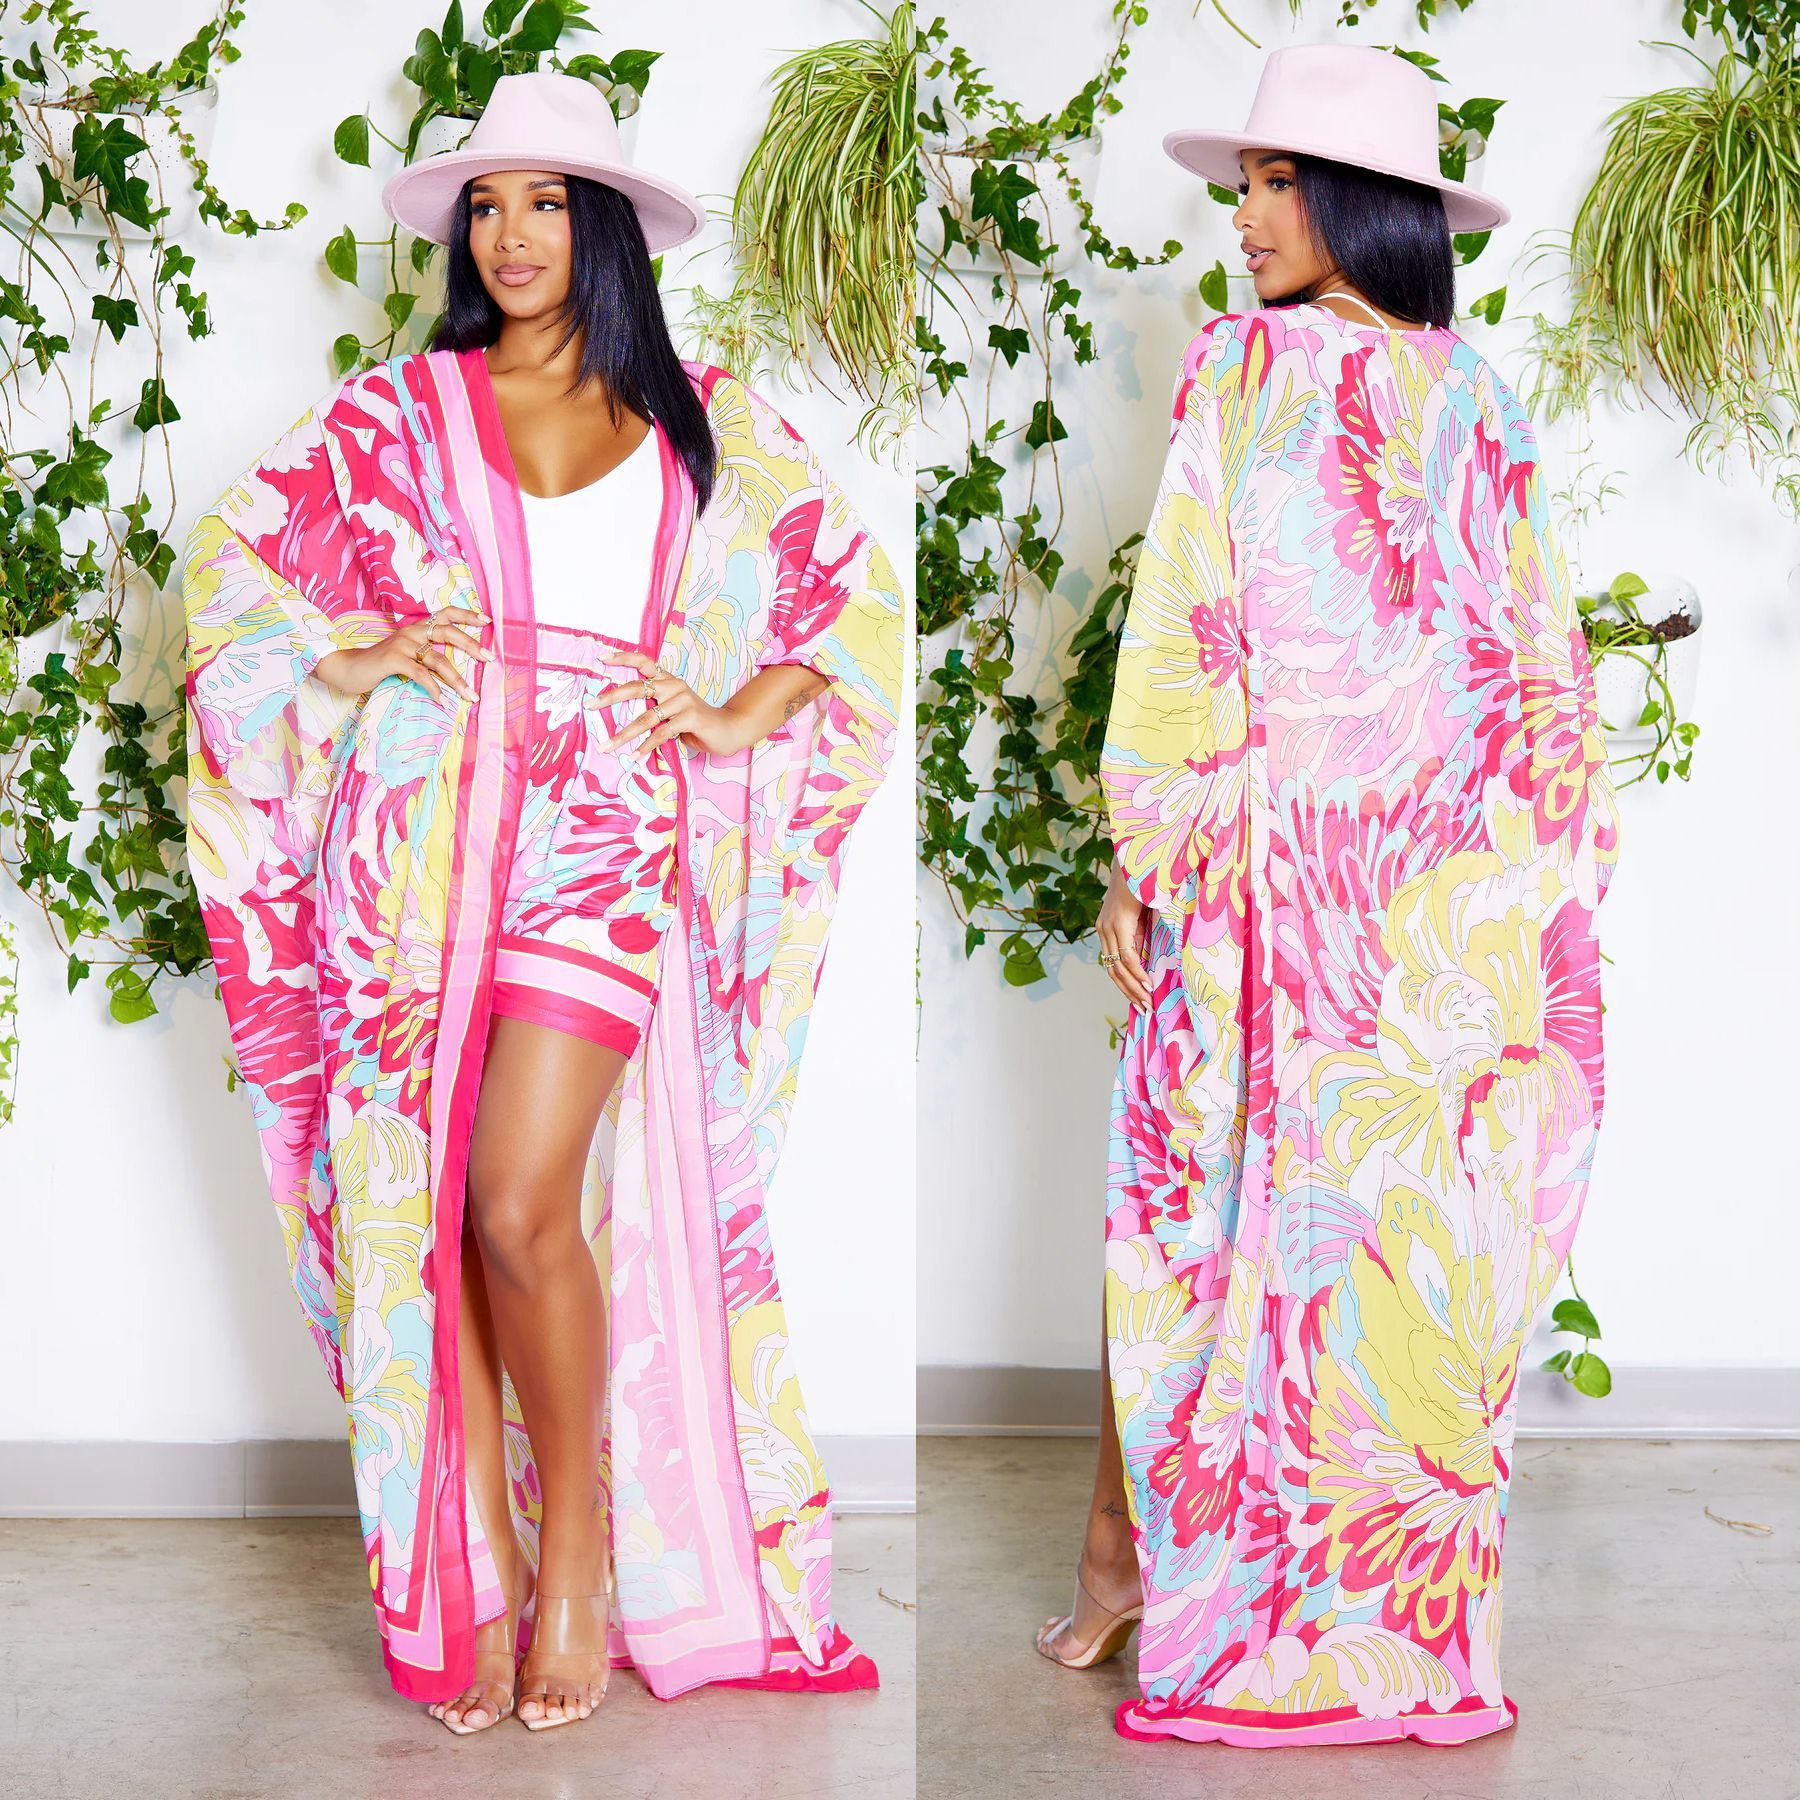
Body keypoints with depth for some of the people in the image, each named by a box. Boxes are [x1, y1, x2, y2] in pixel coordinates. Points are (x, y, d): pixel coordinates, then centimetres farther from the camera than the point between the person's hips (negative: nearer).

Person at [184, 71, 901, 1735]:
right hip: (426, 839, 2)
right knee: (427, 1212, -1)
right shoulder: (396, 412, 12)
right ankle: (477, 1580, 10)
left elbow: (856, 593, 13)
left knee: (522, 1202, -16)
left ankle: (579, 1531, 6)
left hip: (602, 831, -2)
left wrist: (738, 721, 1)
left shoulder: (705, 424, 12)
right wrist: (358, 653, -5)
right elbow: (232, 557, 10)